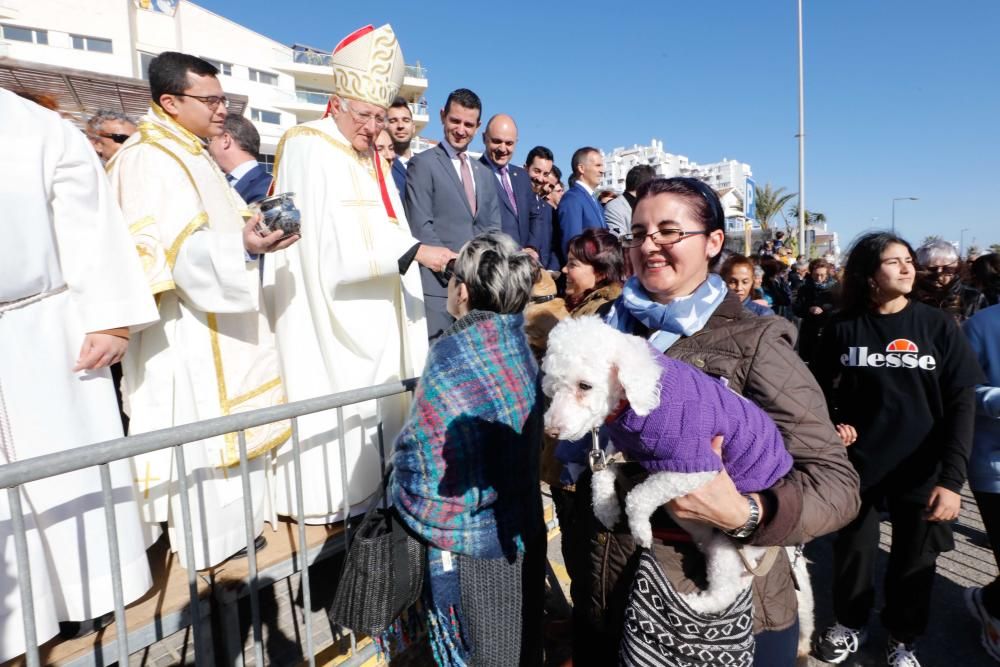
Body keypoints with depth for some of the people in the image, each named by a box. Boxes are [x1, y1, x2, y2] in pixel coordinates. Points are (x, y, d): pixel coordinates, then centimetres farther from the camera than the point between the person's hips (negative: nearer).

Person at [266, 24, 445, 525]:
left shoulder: (372, 159, 14)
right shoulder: (308, 149, -11)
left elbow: (385, 231, 12)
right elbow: (335, 237, -21)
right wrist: (415, 250, -24)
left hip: (374, 308, 8)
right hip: (330, 310, -7)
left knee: (371, 395, 10)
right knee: (335, 400, -3)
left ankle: (365, 483, 23)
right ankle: (329, 495, 10)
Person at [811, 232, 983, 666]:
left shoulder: (937, 326, -4)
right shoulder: (842, 328, -5)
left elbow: (962, 403, -6)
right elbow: (821, 391, 5)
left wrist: (952, 478, -15)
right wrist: (832, 426, -15)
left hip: (922, 469, 1)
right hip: (857, 466, 0)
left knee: (914, 562, 15)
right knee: (852, 553, 15)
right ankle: (849, 625, 42)